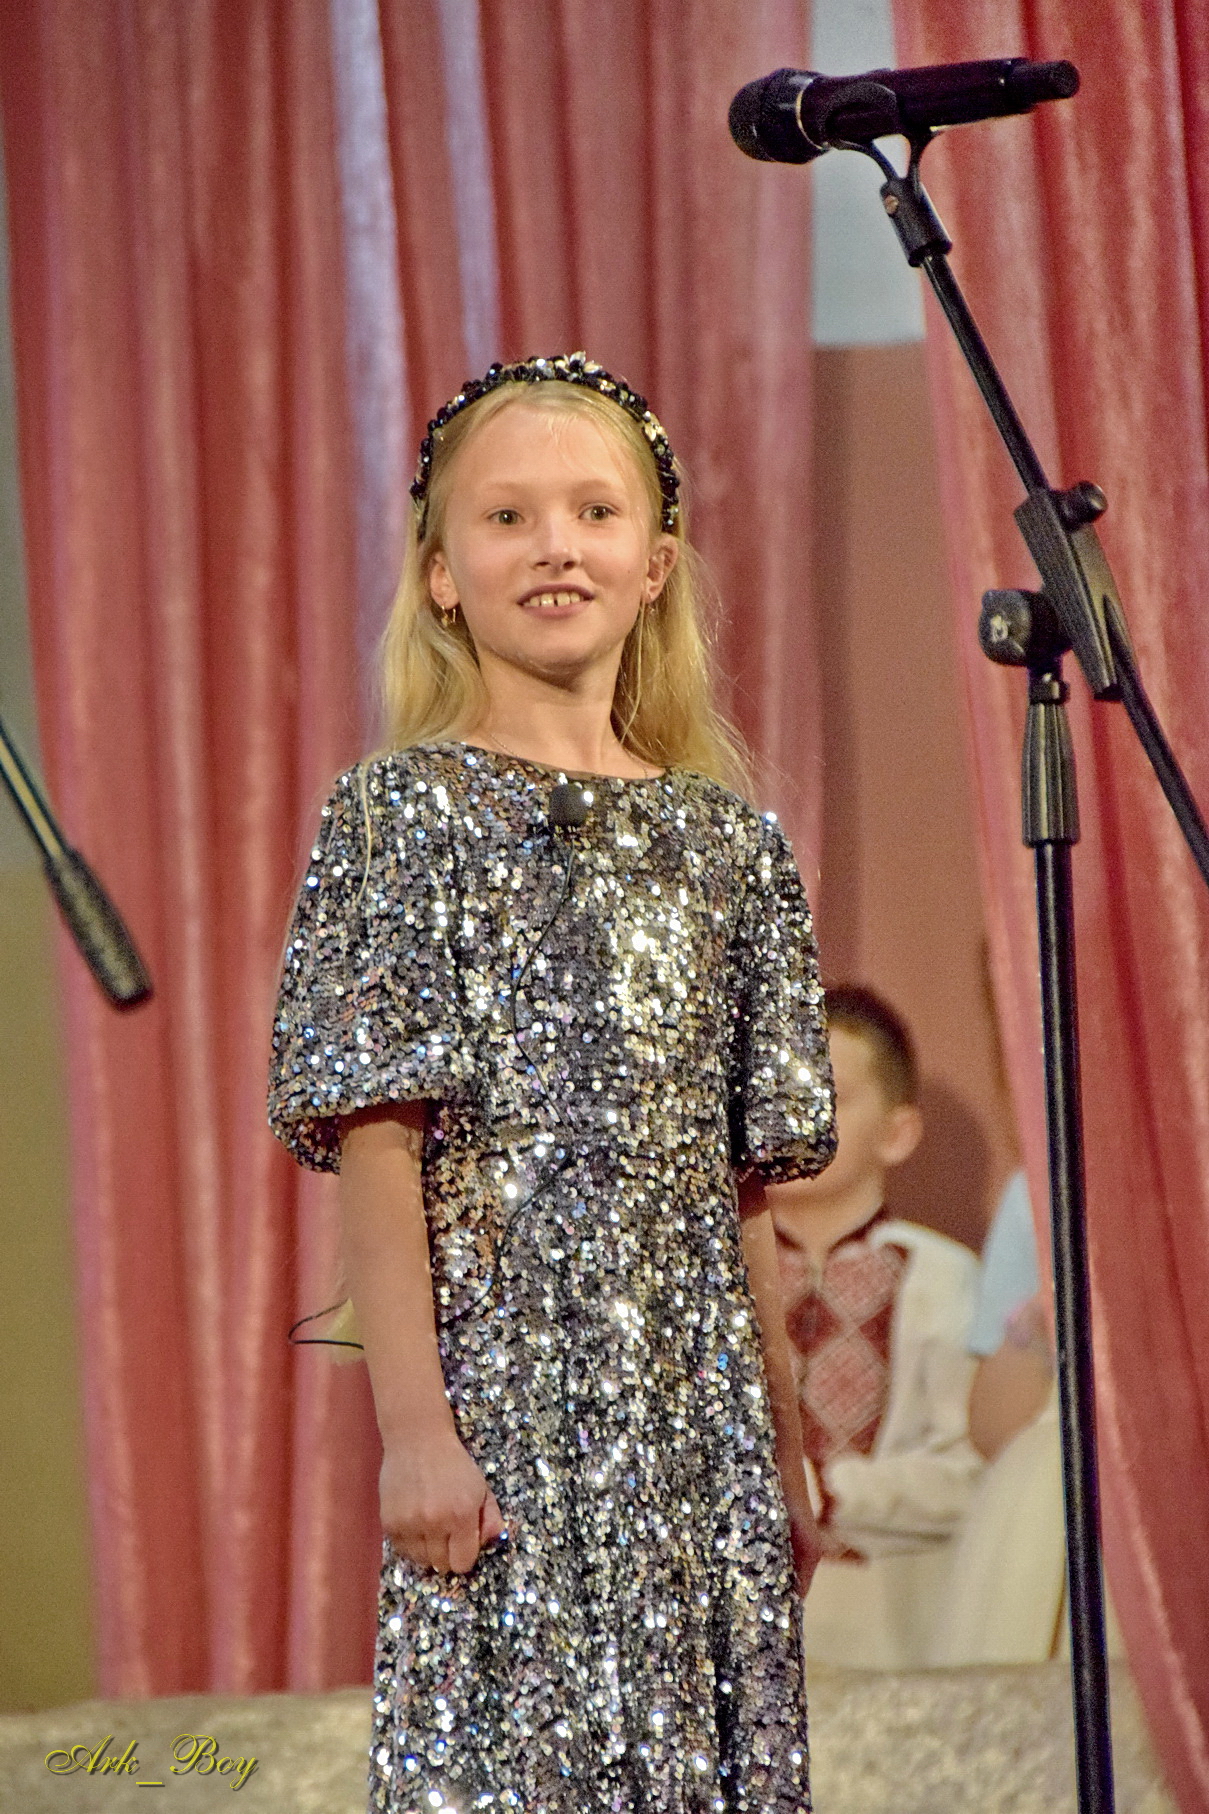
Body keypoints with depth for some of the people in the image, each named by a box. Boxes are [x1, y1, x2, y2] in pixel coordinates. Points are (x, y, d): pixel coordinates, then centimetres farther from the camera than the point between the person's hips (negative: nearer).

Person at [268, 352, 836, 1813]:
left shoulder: (727, 839, 11)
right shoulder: (403, 814, -2)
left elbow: (745, 1177, 13)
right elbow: (375, 1142, -8)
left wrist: (782, 1443, 12)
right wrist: (413, 1422, -14)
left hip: (701, 1410, 5)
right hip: (503, 1387, -5)